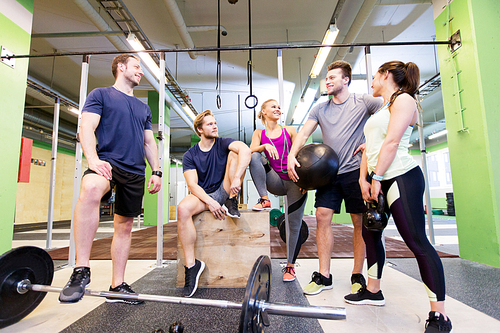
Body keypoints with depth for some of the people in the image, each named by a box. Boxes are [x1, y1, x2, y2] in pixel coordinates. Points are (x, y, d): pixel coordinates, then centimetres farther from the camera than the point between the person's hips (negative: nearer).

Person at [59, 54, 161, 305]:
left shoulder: (143, 108, 22)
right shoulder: (100, 94, 8)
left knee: (125, 226, 6)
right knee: (90, 189, -38)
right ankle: (81, 270, -30)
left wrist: (156, 172, 9)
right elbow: (87, 128, -6)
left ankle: (117, 286, 17)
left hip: (135, 172, 5)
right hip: (109, 161, -5)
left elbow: (149, 142, 21)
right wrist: (93, 159, -23)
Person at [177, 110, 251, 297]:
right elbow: (192, 185, -8)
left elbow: (245, 150, -22)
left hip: (224, 192, 0)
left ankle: (232, 203, -16)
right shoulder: (190, 155, 3)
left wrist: (236, 178, -36)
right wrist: (210, 202, -25)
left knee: (234, 153, -16)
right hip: (203, 196, 0)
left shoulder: (223, 144, 1)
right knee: (183, 209, -33)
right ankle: (191, 264, -21)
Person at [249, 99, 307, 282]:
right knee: (255, 157, -24)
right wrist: (265, 146, -26)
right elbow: (251, 150, -5)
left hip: (294, 180, 0)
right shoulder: (259, 133, 12)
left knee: (295, 225, -1)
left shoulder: (289, 130, 11)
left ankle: (290, 265, 16)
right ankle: (264, 199, -17)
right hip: (275, 182, 0)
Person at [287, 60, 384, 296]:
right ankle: (324, 276, 5)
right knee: (322, 216, -5)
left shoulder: (363, 102, 3)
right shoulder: (320, 109, 13)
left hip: (355, 170, -3)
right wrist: (292, 155, -13)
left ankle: (357, 275, 17)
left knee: (359, 221, 2)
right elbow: (304, 133, 4)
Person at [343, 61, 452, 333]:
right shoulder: (380, 110, 24)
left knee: (416, 241, -8)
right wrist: (363, 179, 5)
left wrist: (377, 177, -17)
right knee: (370, 233, 12)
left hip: (401, 177, -10)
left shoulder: (403, 99, -2)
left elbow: (392, 142, -15)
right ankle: (373, 291, 27)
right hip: (377, 180, 10)